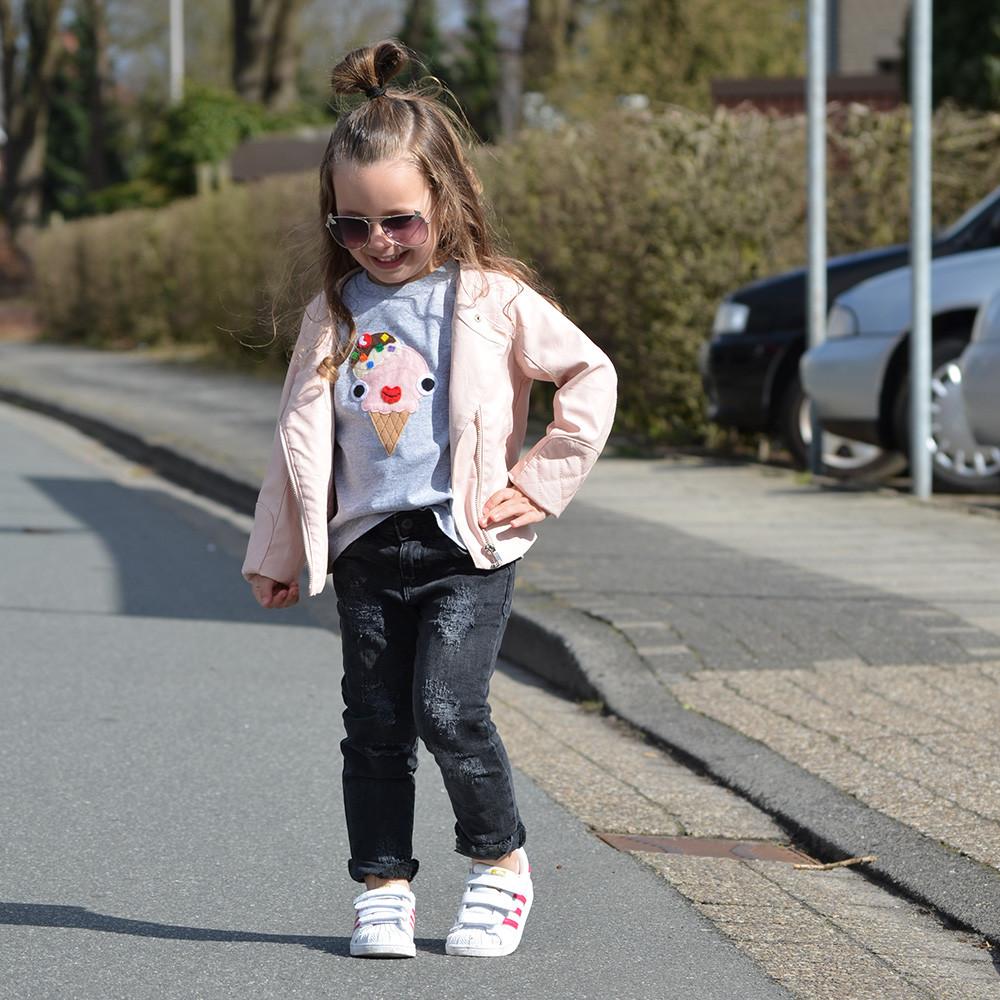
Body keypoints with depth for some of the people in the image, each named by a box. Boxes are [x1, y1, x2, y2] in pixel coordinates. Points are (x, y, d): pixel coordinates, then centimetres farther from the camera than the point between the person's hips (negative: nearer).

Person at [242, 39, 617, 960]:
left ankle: (500, 860, 7)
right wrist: (276, 555, 16)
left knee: (448, 710, -13)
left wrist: (544, 481, -4)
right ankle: (384, 885, 17)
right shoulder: (334, 313, 7)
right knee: (375, 725, 6)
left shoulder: (492, 299, -4)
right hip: (365, 546, 4)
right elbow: (301, 434, 14)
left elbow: (591, 375, 0)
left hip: (466, 542, -4)